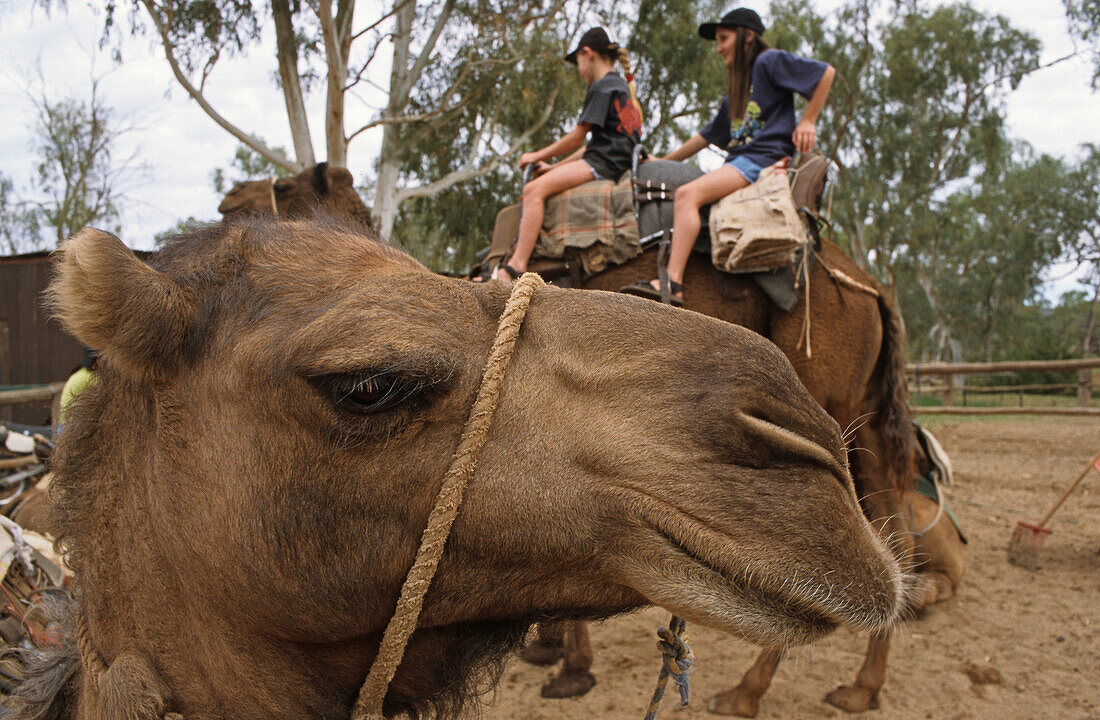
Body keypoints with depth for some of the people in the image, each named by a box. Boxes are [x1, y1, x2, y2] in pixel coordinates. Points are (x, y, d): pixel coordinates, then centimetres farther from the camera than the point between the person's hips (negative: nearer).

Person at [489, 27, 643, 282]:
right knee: (532, 189, 12)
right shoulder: (621, 85, 26)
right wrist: (554, 167, 20)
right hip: (611, 162, 11)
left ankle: (516, 267, -35)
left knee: (535, 189, -25)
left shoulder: (602, 87, -5)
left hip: (603, 163, -11)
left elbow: (576, 138, -7)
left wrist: (538, 156, 6)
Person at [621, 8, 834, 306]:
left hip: (763, 158, -10)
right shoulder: (737, 91, 29)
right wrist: (664, 162, 31)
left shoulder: (769, 62, 5)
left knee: (688, 193, -28)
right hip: (738, 162, 10)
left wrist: (808, 121, -4)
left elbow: (826, 72, 0)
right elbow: (707, 135, 33)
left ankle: (672, 283, -41)